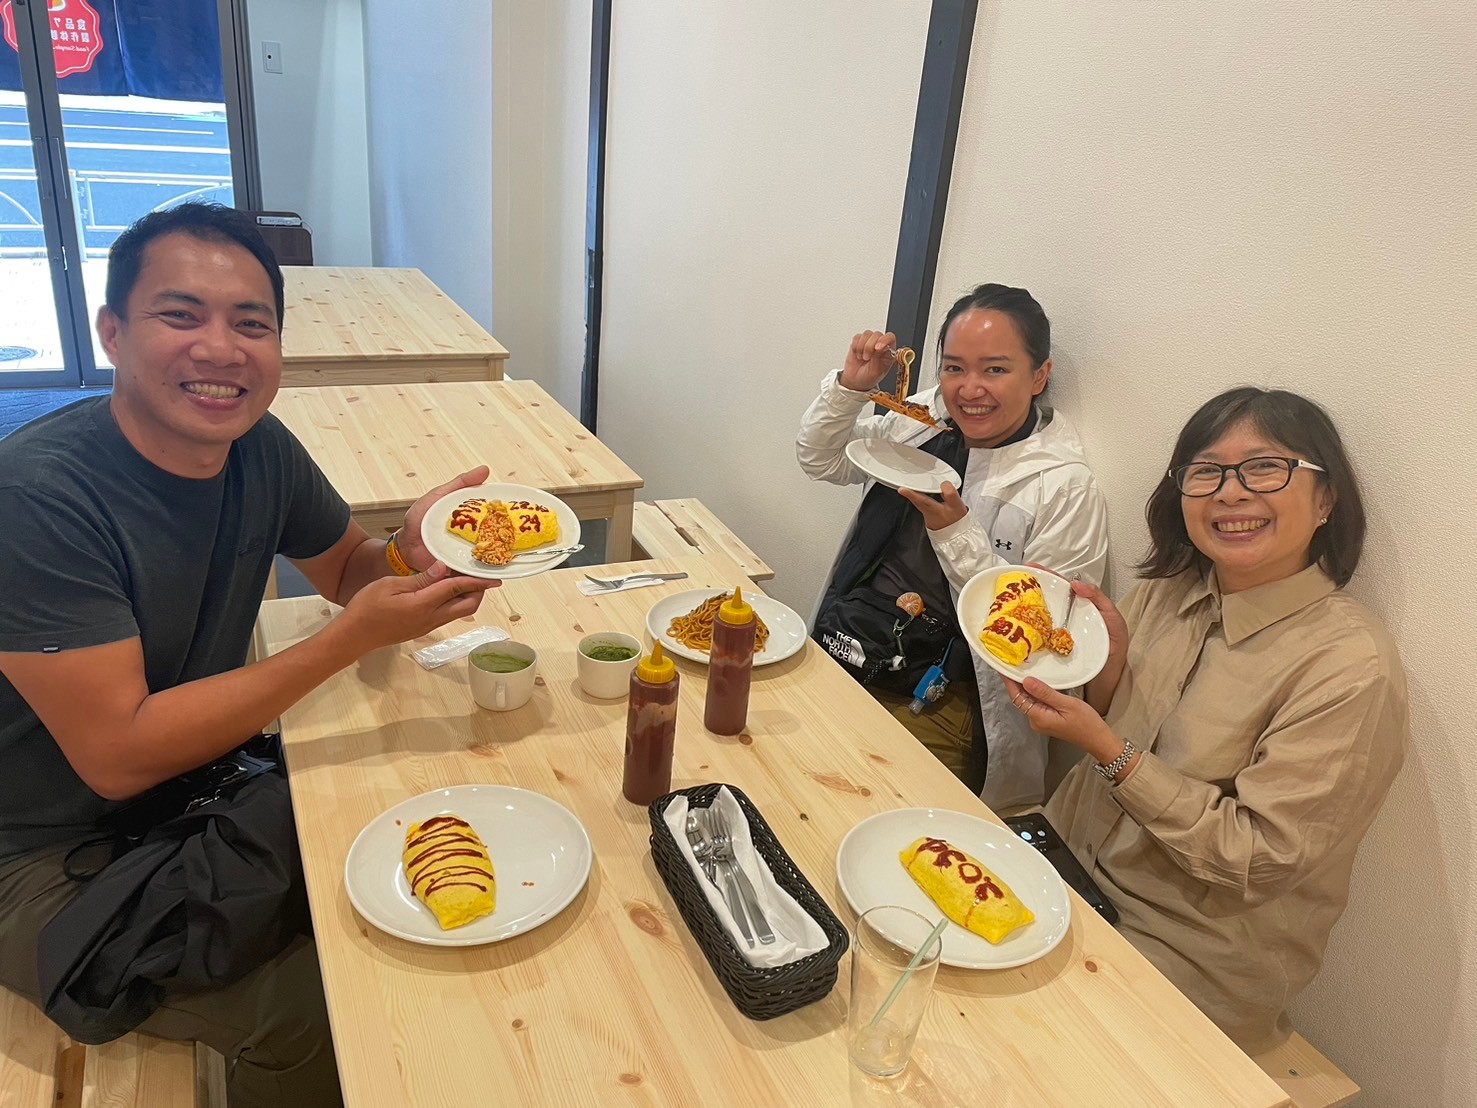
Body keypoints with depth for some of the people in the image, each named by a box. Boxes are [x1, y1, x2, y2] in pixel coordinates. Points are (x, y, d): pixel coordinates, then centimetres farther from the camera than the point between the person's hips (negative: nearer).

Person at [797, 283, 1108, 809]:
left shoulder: (1067, 488, -13)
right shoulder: (925, 415, 4)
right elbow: (821, 460, 15)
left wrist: (956, 532, -23)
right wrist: (851, 386, -3)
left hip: (932, 705, -5)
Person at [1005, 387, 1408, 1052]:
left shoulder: (1351, 668, -21)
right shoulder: (1167, 590, -2)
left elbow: (1258, 860, -20)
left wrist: (1108, 749, -23)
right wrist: (1110, 662, -12)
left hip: (1186, 954, -5)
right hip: (1070, 858, 6)